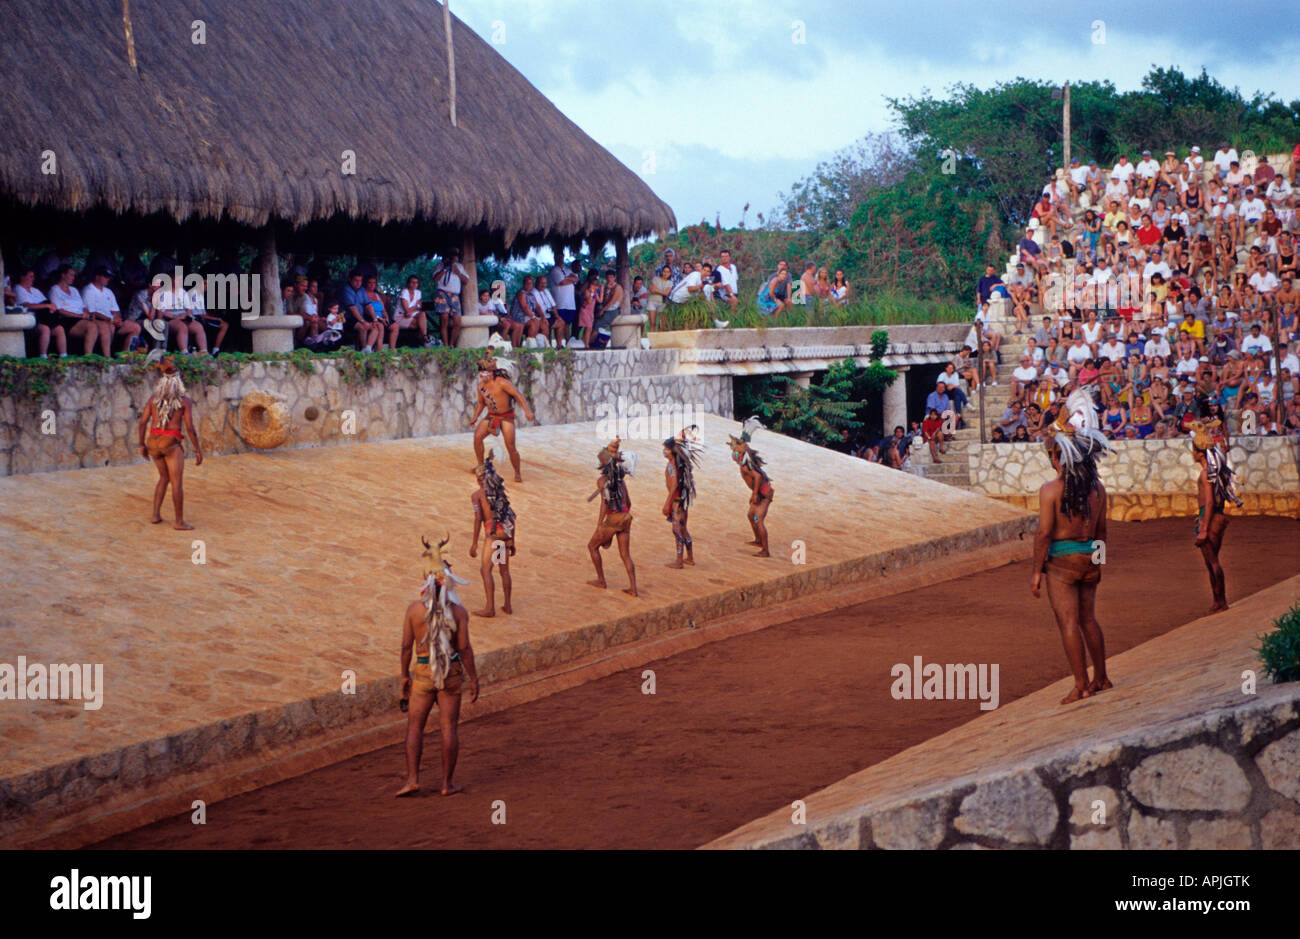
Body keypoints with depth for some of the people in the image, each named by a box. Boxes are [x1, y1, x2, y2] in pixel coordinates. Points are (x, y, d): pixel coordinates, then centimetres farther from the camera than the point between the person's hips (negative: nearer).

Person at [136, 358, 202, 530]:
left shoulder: (154, 399, 8)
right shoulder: (185, 401, -2)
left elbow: (142, 422, 4)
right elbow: (190, 428, -8)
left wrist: (142, 444, 15)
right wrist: (198, 450, -3)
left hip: (153, 440, 5)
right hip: (172, 442, -5)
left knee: (164, 478, 22)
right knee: (176, 482, 0)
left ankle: (155, 514, 19)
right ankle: (179, 521, 2)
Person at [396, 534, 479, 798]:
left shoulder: (414, 609, -7)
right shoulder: (458, 611, -10)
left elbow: (406, 646, -4)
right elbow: (464, 648, -9)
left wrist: (405, 676, 7)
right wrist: (474, 679, 0)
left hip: (423, 671, 0)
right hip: (451, 672, 0)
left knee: (415, 727, 8)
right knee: (449, 728, 7)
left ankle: (412, 780, -3)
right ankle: (447, 783, 10)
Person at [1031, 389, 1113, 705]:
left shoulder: (1050, 490, -14)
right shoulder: (1097, 487, 3)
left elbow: (1044, 534, -14)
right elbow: (1101, 530, 11)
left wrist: (1037, 571, -8)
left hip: (1061, 561, -6)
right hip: (1088, 559, 6)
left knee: (1068, 623, -1)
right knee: (1088, 619, 18)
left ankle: (1081, 685, -1)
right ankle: (1101, 677, 24)